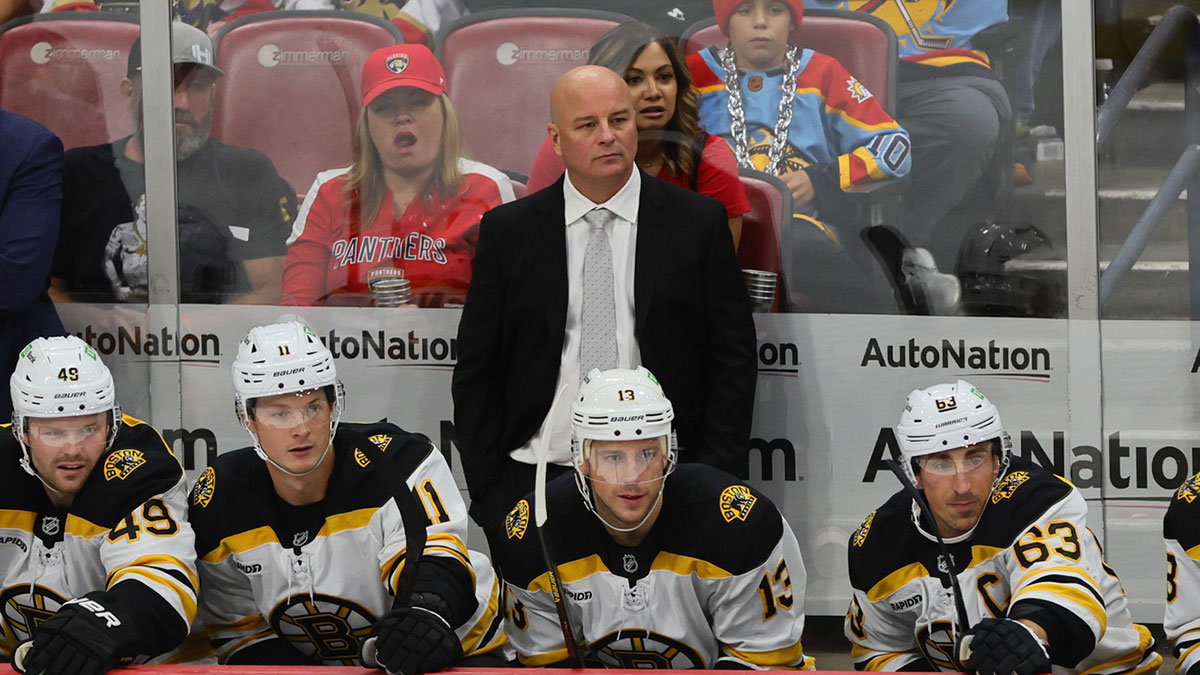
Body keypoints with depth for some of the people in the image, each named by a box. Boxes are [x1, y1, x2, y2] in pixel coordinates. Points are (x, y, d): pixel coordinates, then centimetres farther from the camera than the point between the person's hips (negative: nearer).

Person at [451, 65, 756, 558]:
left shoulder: (699, 222, 6)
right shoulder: (508, 231, 8)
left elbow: (734, 361, 5)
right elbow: (476, 373, 9)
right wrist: (487, 490, 1)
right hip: (532, 481, 1)